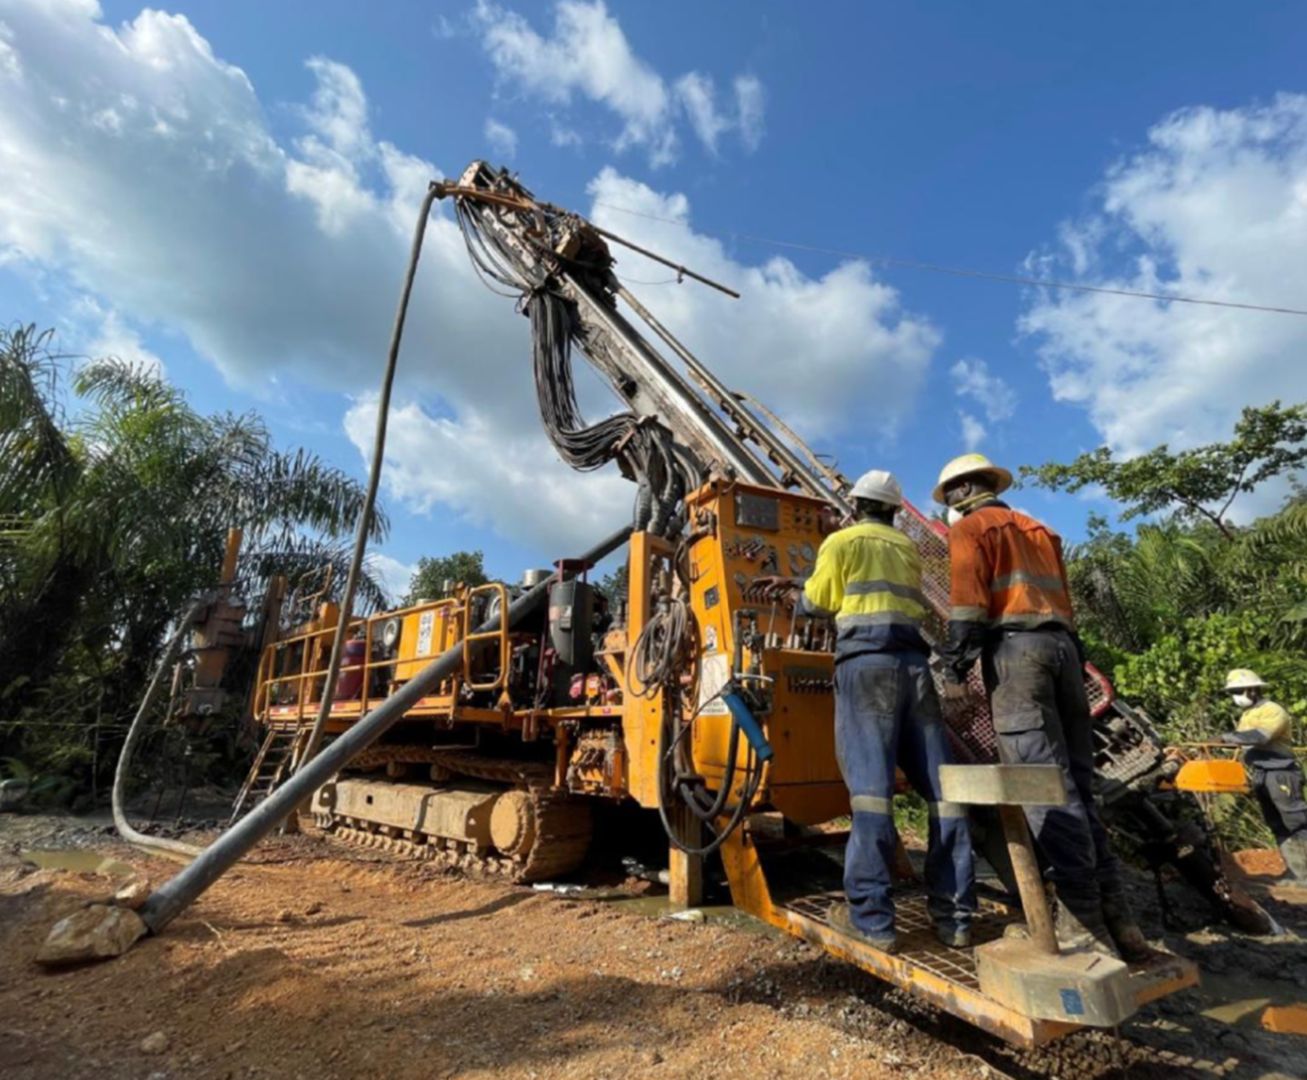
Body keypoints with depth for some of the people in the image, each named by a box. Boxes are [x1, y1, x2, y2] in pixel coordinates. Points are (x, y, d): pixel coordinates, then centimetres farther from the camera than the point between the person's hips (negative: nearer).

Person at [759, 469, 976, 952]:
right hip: (915, 663, 6)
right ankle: (954, 915, 10)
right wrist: (797, 584, 34)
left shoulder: (842, 541, 7)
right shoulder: (907, 548, 25)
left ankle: (871, 918, -7)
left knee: (870, 782, -9)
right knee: (939, 785, 5)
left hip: (867, 661, -5)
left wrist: (793, 593, 33)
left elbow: (818, 602, 10)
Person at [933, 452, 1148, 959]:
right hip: (1062, 646, 7)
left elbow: (967, 599, -9)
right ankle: (1114, 916, 7)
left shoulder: (970, 528, 5)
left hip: (1015, 649, -7)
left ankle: (1084, 924, -10)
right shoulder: (1039, 530, 27)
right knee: (1075, 784, 7)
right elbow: (1063, 601, 24)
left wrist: (955, 662, -13)